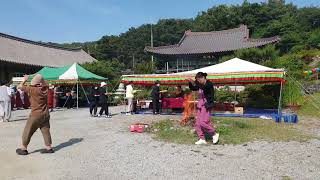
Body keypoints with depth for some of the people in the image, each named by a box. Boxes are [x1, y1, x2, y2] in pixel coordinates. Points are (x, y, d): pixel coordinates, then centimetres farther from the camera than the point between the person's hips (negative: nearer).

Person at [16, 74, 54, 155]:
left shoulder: (32, 89, -15)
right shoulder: (45, 88, 0)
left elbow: (20, 86, -4)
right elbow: (45, 83, 25)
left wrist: (24, 79, 10)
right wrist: (40, 78, 16)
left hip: (35, 115, -5)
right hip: (45, 114, 5)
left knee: (27, 132, 10)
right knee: (46, 131, 10)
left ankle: (23, 148, 20)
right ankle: (49, 147, 13)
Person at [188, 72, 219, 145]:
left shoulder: (209, 84, -10)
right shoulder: (200, 85, 11)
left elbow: (204, 87, -29)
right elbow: (192, 88, 19)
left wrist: (195, 83, -40)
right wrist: (191, 83, 0)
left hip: (207, 105, -8)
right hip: (200, 105, 8)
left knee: (203, 122, -14)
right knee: (198, 123, 3)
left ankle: (214, 134, 8)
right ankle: (202, 139, 12)